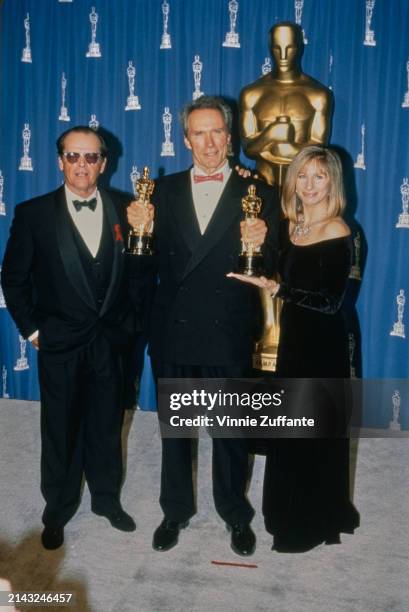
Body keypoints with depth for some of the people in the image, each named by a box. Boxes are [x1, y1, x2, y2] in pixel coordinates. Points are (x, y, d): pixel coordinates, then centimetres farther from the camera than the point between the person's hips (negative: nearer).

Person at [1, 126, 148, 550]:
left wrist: (130, 320, -3)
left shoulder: (124, 208, -1)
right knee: (60, 429, 12)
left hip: (110, 340, 2)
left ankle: (107, 499, 37)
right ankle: (57, 511, 32)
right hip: (60, 341, -2)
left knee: (106, 424, 16)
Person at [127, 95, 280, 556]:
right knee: (174, 428, 18)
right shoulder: (164, 190, 4)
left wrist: (259, 245, -26)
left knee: (231, 431, 14)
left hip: (228, 335, -2)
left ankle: (236, 515, 37)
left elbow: (270, 270, -7)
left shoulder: (257, 194, -2)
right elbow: (152, 262, 1)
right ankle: (175, 511, 39)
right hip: (173, 332, 2)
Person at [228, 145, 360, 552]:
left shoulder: (337, 233, -17)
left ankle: (314, 522, 29)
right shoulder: (291, 225, 5)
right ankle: (292, 510, 39)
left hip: (322, 345, -7)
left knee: (315, 433, 8)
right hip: (294, 338, 7)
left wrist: (276, 288, -26)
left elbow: (331, 301, -19)